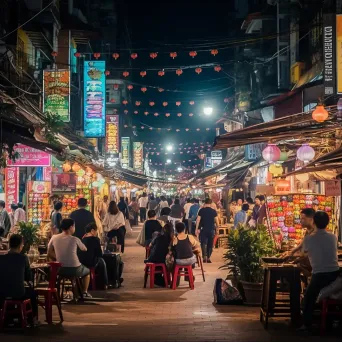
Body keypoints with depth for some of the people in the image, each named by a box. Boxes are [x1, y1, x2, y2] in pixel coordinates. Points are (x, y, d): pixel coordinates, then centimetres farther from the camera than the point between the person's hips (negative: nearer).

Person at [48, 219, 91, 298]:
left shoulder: (54, 238, -4)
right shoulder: (75, 239, -12)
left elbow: (49, 254, 4)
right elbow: (84, 249, 6)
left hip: (60, 270, 3)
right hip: (74, 269, -3)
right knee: (87, 271, 30)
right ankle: (84, 292, 32)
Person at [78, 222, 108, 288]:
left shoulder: (82, 239, 7)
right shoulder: (95, 239, -8)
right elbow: (100, 254, -3)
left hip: (80, 263, 6)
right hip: (91, 263, -6)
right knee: (101, 261, 26)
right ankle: (105, 284, 28)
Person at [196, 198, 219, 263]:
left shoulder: (201, 210, -3)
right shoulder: (213, 211, -1)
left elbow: (198, 220, -6)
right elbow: (216, 221, -3)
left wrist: (196, 229, -3)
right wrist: (217, 228, 10)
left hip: (203, 229, -1)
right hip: (211, 229, 1)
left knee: (203, 243, 1)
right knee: (210, 244, 10)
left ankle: (204, 257, -14)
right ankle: (208, 258, 11)